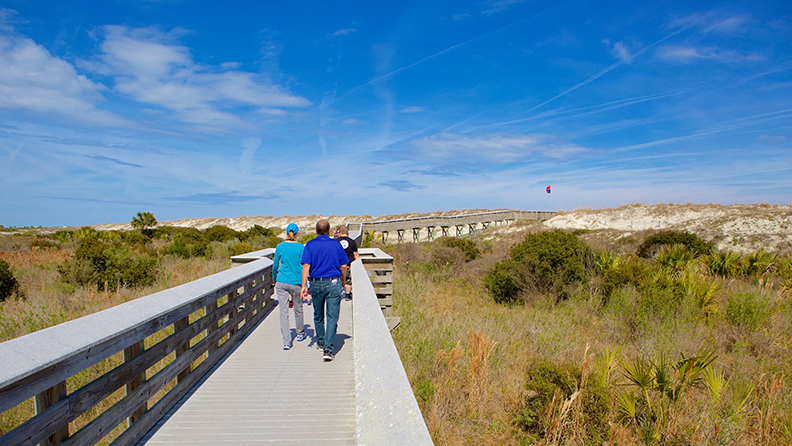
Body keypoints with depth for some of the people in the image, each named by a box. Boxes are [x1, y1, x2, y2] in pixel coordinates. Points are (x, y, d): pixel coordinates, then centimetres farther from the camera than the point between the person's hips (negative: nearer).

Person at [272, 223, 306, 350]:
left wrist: (274, 278, 26)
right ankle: (300, 334, 36)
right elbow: (303, 267, -8)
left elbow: (275, 265, 9)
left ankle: (286, 342, -1)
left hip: (282, 282, 1)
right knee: (298, 309, 17)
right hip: (296, 283, -1)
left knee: (283, 311, 2)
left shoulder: (280, 246, -1)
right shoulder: (301, 247, -6)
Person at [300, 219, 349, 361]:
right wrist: (342, 281, 17)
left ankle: (320, 343, 35)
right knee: (332, 317, -1)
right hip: (333, 283, -1)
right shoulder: (336, 244, -1)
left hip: (315, 283, 2)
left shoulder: (310, 245, -2)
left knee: (318, 315, 19)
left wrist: (303, 285, -9)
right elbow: (343, 266, 1)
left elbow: (306, 266, -11)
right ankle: (328, 349, -9)